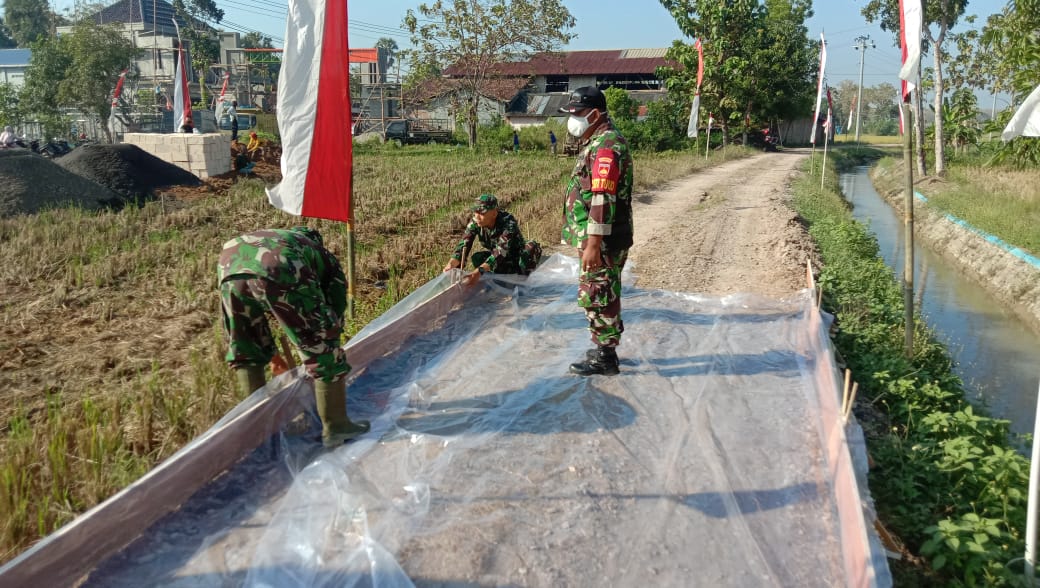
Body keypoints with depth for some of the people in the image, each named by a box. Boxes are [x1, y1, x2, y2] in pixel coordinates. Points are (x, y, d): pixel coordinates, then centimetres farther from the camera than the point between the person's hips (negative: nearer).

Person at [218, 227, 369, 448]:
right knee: (323, 350, 11)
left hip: (230, 266, 5)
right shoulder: (324, 256, 33)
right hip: (279, 272, -5)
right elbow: (335, 313, 31)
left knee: (245, 351, 27)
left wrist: (270, 352, 58)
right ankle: (335, 426, 18)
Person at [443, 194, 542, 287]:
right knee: (476, 258, -22)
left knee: (533, 247, -33)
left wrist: (479, 271, -60)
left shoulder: (508, 222, -34)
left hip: (518, 258, -5)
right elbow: (463, 245, -24)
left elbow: (501, 251, -46)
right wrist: (451, 265, -46)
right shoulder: (475, 223, -18)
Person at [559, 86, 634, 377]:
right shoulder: (596, 142, 15)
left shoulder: (606, 146, -19)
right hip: (594, 238, 10)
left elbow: (603, 199, -25)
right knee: (596, 296, 18)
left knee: (599, 297, -1)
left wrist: (593, 244, -27)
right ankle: (603, 348, 30)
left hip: (602, 242, -10)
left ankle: (605, 358, 10)